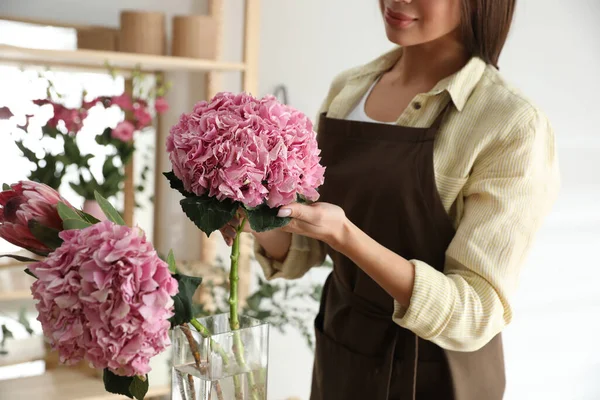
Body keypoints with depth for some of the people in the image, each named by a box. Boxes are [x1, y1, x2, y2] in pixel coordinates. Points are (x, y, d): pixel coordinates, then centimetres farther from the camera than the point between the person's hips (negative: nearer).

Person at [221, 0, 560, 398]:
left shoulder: (512, 125, -19)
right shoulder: (347, 89, -1)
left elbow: (476, 314, -21)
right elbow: (305, 250, 4)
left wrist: (344, 235, -31)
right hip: (338, 356, 5)